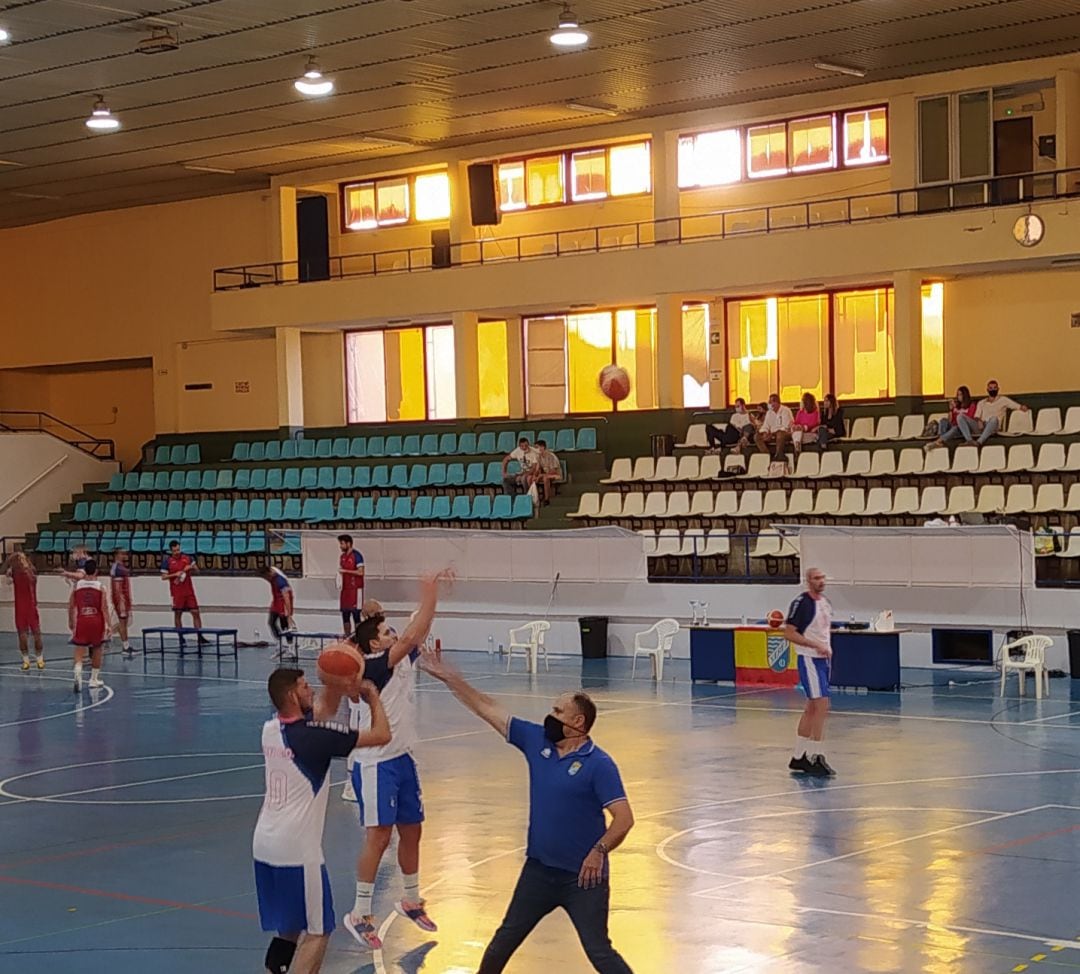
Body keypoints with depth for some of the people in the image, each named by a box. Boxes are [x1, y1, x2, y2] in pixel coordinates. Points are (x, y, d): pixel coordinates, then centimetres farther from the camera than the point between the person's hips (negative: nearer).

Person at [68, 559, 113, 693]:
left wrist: (71, 623, 19)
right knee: (97, 651, 16)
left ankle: (78, 673, -28)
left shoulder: (77, 585, 1)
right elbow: (104, 608, -11)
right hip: (97, 621, 0)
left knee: (79, 651, -1)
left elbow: (71, 607, 7)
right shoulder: (101, 586, -5)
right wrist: (109, 624, -10)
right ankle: (94, 680, 23)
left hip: (81, 621, 1)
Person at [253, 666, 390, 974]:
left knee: (289, 928, 21)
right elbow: (381, 735, -11)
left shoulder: (271, 729, 5)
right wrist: (373, 698, 4)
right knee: (317, 932, 2)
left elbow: (324, 708, 23)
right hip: (297, 849, -8)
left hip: (264, 845, 8)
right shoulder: (314, 735, -16)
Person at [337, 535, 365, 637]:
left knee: (355, 613, -7)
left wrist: (345, 571, -16)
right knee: (345, 614, 8)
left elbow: (360, 572, -16)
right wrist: (339, 582, 2)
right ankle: (347, 637, 15)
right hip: (345, 589, 8)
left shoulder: (356, 555, -10)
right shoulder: (343, 556, 14)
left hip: (355, 589, -8)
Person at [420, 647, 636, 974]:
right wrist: (449, 677, 6)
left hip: (583, 876, -6)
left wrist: (600, 850, -32)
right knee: (506, 938, 16)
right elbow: (488, 710, 6)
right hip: (539, 869, 6)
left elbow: (624, 818, -19)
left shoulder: (598, 764, -15)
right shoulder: (536, 741, 1)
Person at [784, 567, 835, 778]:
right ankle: (816, 758, -10)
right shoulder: (801, 603, -14)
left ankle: (798, 757, 19)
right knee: (822, 706, -14)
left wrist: (827, 648, 11)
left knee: (811, 709, 12)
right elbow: (789, 632, -17)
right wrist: (816, 645, -22)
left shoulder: (826, 602, 12)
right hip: (809, 659, -9)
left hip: (824, 659, 9)